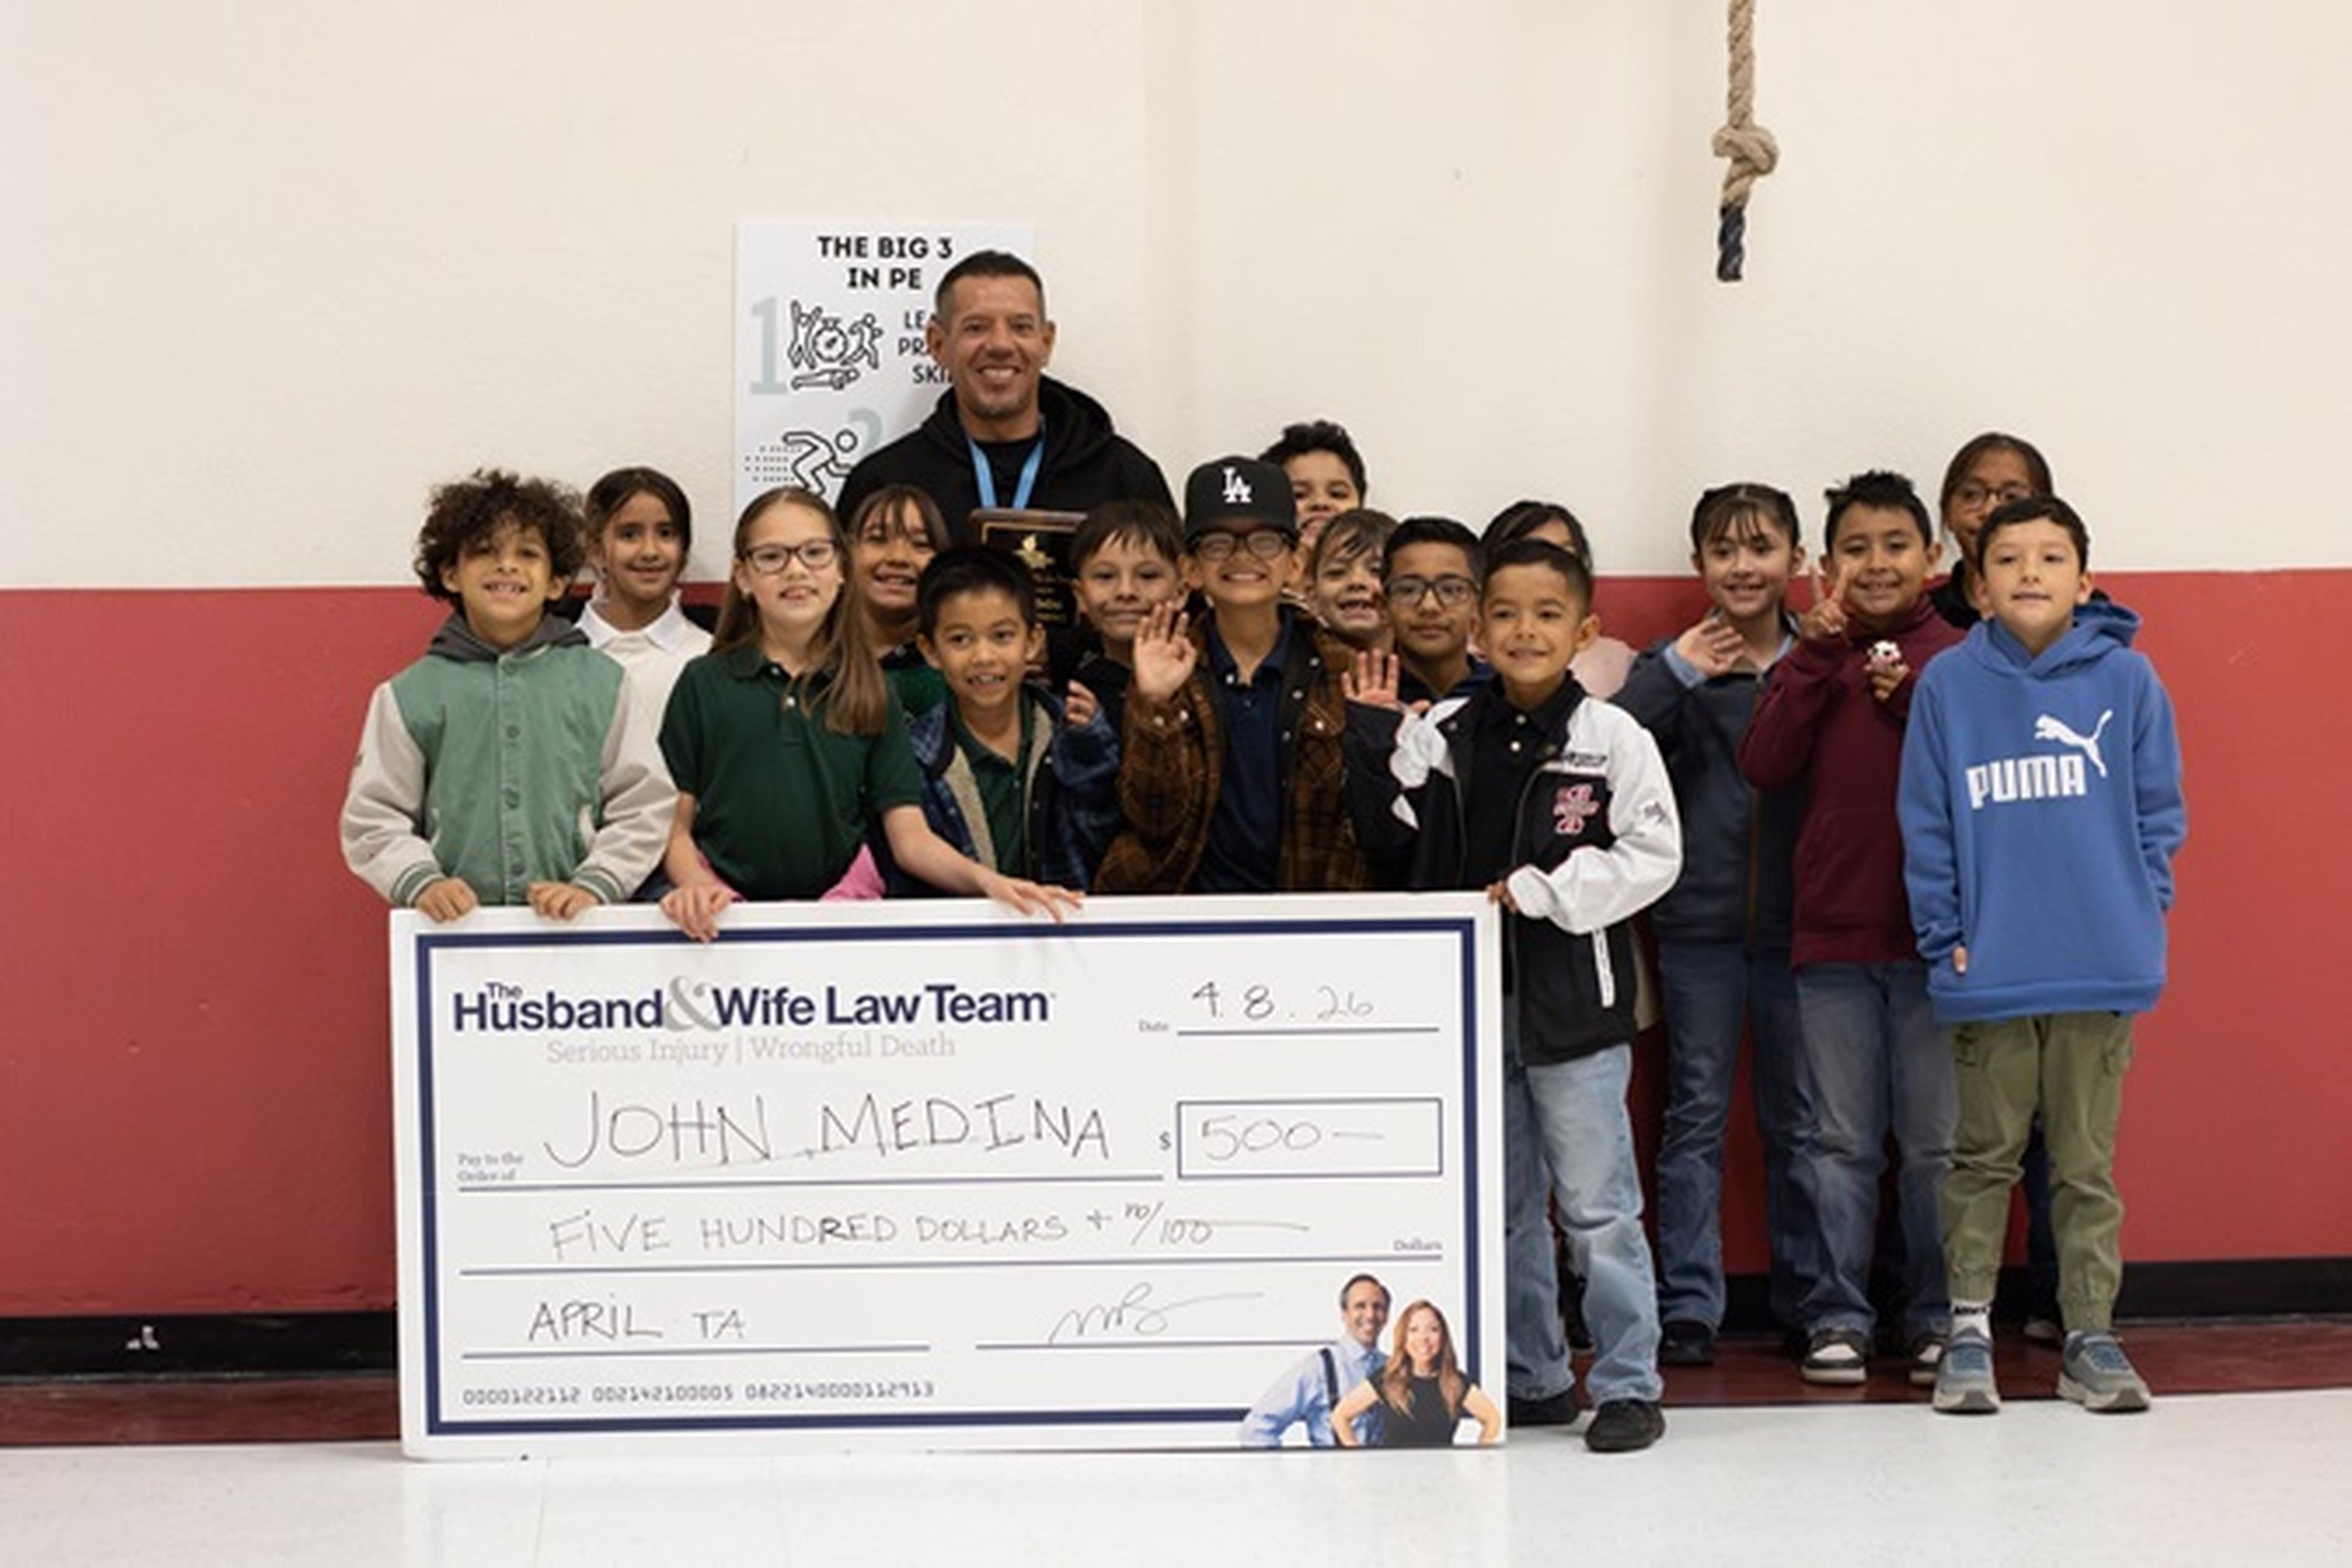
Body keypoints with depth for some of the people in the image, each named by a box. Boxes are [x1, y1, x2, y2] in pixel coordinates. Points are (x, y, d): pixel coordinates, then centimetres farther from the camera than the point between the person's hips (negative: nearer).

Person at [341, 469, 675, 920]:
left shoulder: (602, 684, 9)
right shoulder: (407, 696, 8)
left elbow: (644, 808, 7)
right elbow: (372, 819, 8)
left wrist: (592, 886, -6)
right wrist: (420, 882, -8)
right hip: (452, 929, 0)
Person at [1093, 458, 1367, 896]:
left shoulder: (1339, 670, 6)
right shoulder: (1169, 665, 7)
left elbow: (1369, 824, 6)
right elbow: (1151, 823, -2)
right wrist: (1155, 707, -11)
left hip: (1311, 912, 1)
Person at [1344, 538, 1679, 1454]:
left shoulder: (1612, 739, -6)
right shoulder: (1442, 733, 5)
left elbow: (1652, 856, -9)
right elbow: (1385, 829, 4)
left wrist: (1540, 890, -15)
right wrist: (1373, 736, -7)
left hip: (1573, 1001, -4)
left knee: (1597, 1206, -1)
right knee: (1501, 1205, 14)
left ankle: (1627, 1385, 8)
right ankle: (1531, 1377, 26)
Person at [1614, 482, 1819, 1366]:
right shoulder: (1672, 667, 5)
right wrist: (1678, 675, -16)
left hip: (1795, 922, 0)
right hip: (1698, 923, 0)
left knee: (1798, 1117, 8)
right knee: (1696, 1113, 2)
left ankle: (1806, 1301, 17)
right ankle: (1687, 1307, 6)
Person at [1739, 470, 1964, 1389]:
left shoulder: (1956, 658, 1)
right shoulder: (1814, 657, 8)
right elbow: (1764, 764, -6)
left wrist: (1910, 693, -18)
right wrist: (1820, 649, -9)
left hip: (1933, 937, -2)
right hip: (1831, 938, 2)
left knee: (1936, 1143, 5)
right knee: (1841, 1143, 7)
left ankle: (1936, 1320, 14)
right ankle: (1837, 1318, 13)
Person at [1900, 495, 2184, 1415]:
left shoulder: (2126, 679, 1)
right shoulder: (1949, 684, 0)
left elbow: (2159, 814, 6)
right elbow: (1927, 825, 2)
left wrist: (2138, 917, -3)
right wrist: (1945, 940, -3)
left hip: (2101, 970, 0)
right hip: (1988, 974, 0)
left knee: (2087, 1163, 9)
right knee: (1983, 1158, 9)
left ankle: (2091, 1337, 17)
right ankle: (1969, 1331, 18)